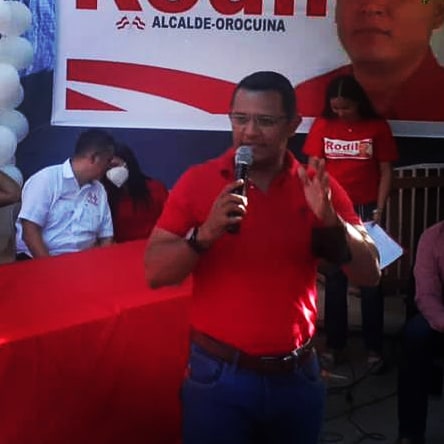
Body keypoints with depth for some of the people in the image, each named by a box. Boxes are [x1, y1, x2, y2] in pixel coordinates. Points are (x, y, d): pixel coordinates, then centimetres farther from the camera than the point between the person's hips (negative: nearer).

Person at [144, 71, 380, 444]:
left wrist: (330, 220, -18)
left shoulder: (318, 188, 0)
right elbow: (155, 273, -7)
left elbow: (370, 274, -2)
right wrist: (205, 234, -24)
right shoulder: (198, 181, -5)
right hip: (219, 375, -2)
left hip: (298, 375, 3)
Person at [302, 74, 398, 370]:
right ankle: (335, 346, 15)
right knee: (334, 279, 7)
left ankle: (374, 348, 11)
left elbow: (386, 172, 0)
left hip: (366, 210, -1)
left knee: (371, 280, 2)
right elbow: (314, 169, 2)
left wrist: (379, 210, -8)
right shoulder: (322, 126, 2)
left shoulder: (378, 127, -2)